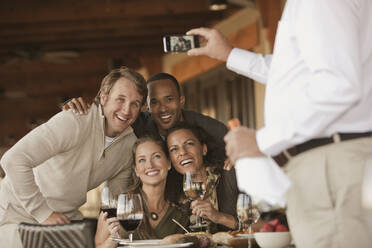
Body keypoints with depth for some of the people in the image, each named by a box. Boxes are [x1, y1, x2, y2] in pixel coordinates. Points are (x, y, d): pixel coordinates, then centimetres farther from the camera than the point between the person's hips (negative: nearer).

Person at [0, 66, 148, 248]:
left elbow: (118, 196, 12)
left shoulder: (130, 143, -3)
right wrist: (43, 212, -25)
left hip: (68, 216, 7)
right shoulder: (74, 122, -27)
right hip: (20, 214, -6)